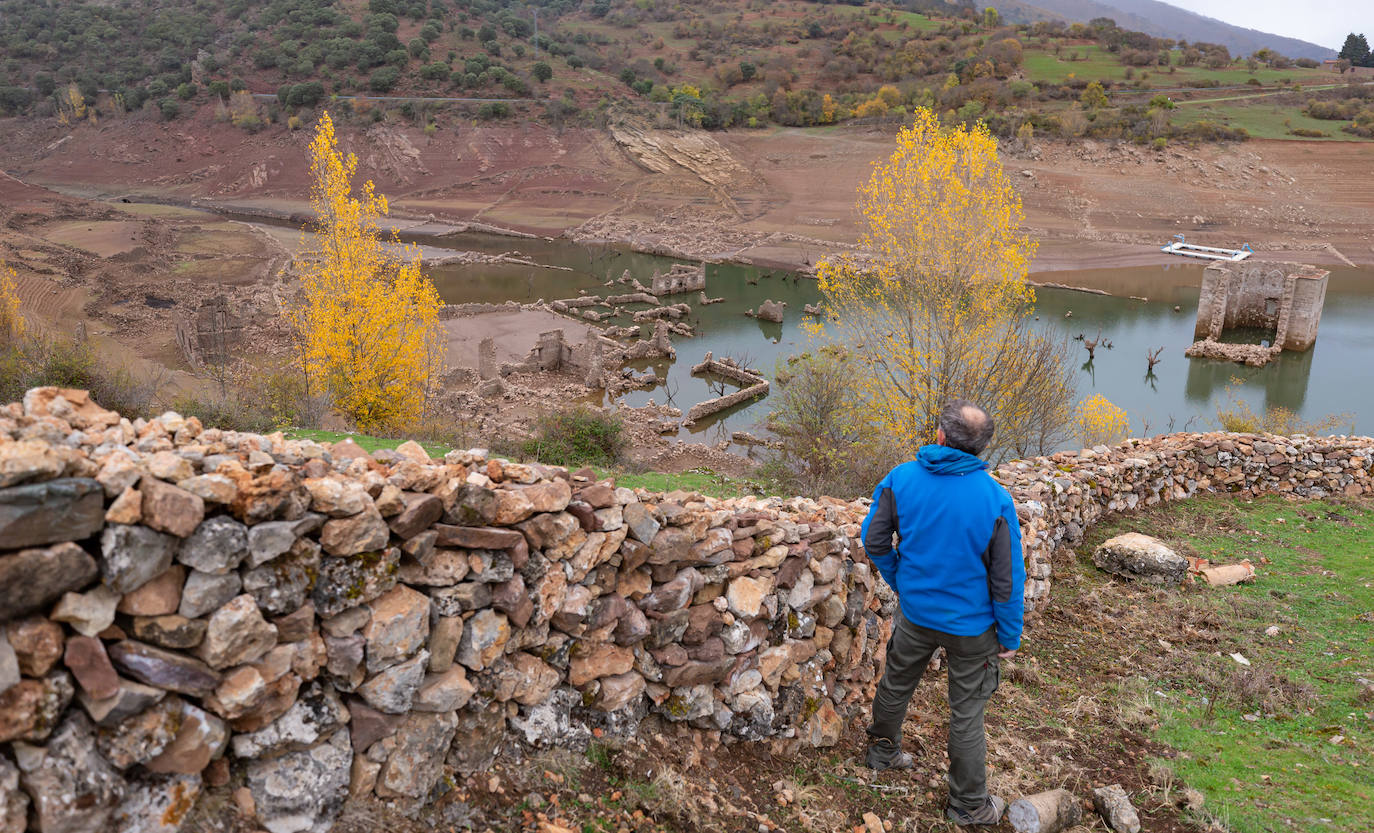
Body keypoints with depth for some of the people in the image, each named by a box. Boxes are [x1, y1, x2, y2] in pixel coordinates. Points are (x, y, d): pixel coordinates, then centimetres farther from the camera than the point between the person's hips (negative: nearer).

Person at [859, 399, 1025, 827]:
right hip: (971, 624, -2)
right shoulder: (995, 500, -22)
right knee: (966, 713, 14)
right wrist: (1010, 636, -1)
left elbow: (874, 541, -5)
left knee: (896, 683, 26)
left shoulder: (900, 479, -15)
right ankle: (968, 805, 31)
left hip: (915, 611, 3)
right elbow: (1008, 578, -16)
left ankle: (883, 749, 51)